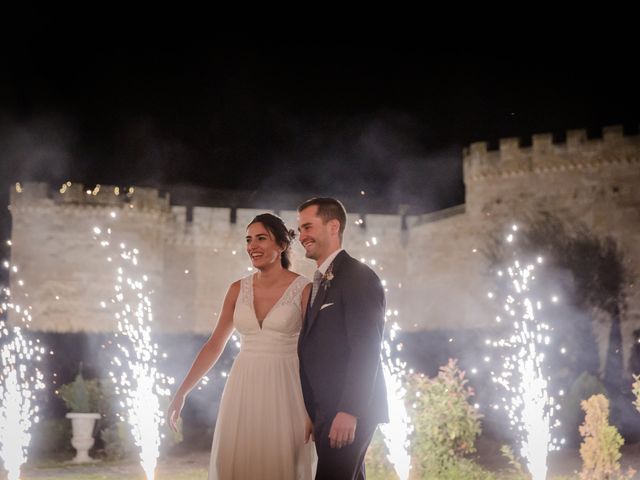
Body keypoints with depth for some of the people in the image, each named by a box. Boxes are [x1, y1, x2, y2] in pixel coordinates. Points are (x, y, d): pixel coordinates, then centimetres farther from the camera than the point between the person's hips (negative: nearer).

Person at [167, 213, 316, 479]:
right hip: (244, 390, 4)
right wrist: (181, 393, 6)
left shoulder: (304, 289, -5)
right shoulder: (238, 289, 7)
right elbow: (214, 344, 10)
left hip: (284, 392, -3)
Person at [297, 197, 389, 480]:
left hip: (348, 412, -9)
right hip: (325, 410, 9)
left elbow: (367, 350, -18)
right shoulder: (320, 282, 18)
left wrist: (349, 411, -22)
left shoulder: (359, 277, -11)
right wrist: (312, 413, 13)